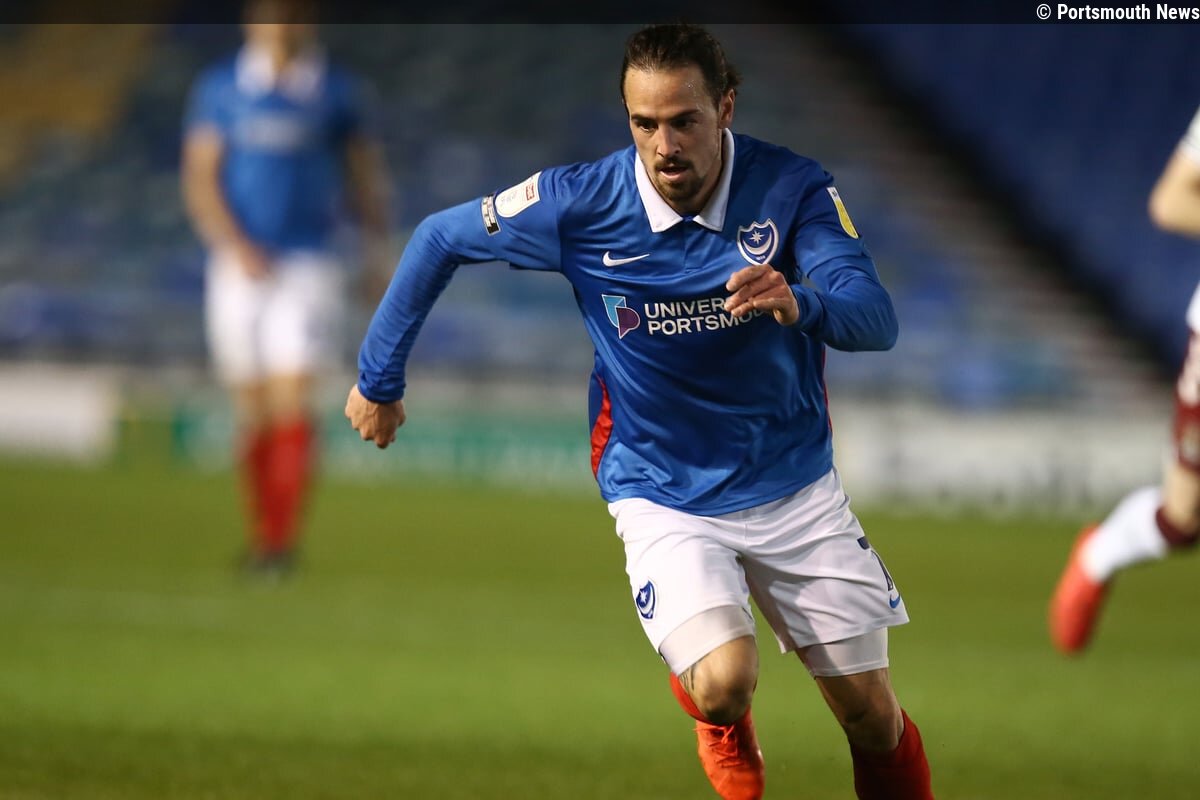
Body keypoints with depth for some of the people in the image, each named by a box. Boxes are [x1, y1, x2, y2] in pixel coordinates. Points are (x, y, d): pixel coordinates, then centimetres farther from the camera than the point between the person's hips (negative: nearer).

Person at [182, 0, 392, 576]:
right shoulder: (219, 89, 4)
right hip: (240, 264, 2)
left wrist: (378, 253, 10)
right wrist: (235, 245, -15)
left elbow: (364, 176, 13)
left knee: (291, 399, -14)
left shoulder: (337, 93, 3)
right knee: (252, 413, 7)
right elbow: (199, 180, -1)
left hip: (307, 264, -2)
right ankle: (261, 535, 19)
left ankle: (283, 540, -15)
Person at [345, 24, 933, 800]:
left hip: (794, 486, 1)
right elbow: (439, 240, -2)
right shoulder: (582, 204, -17)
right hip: (666, 497, -1)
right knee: (724, 684, -24)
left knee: (874, 719, 3)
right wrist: (379, 379, 3)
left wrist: (802, 303, -49)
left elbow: (877, 319, -27)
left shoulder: (792, 188, -17)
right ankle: (719, 721, 13)